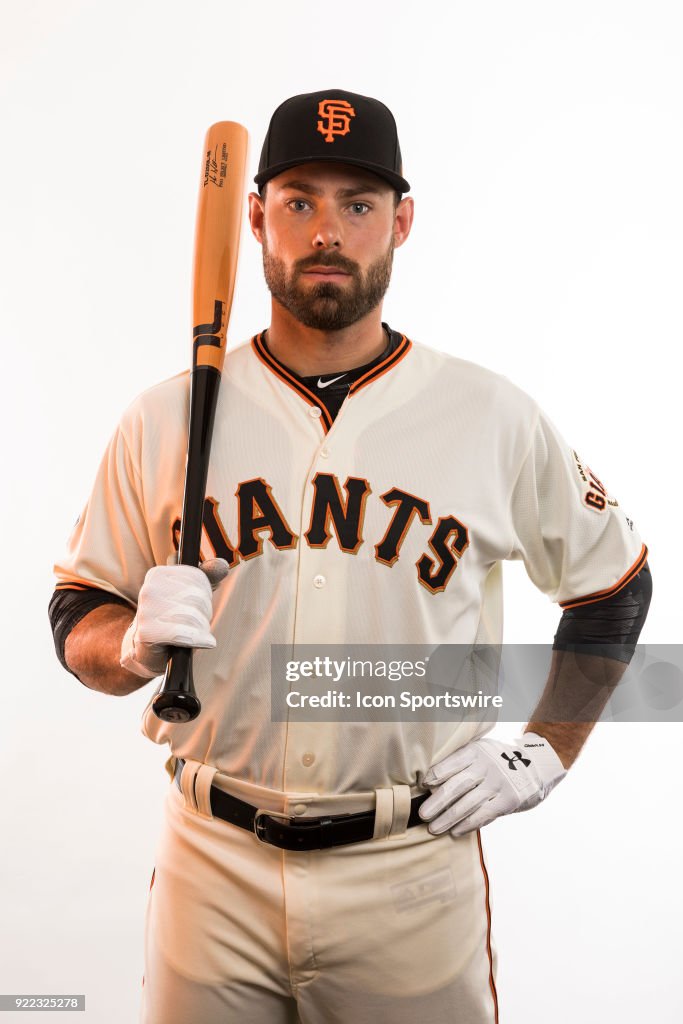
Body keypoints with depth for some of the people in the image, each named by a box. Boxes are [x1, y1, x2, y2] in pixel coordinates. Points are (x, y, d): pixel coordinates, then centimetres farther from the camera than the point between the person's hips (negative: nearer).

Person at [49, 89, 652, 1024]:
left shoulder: (496, 419, -4)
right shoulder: (163, 421, -2)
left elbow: (612, 584, 9)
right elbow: (79, 613, 6)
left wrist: (544, 754, 2)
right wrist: (137, 642, -16)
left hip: (415, 871, 0)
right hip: (214, 866, 1)